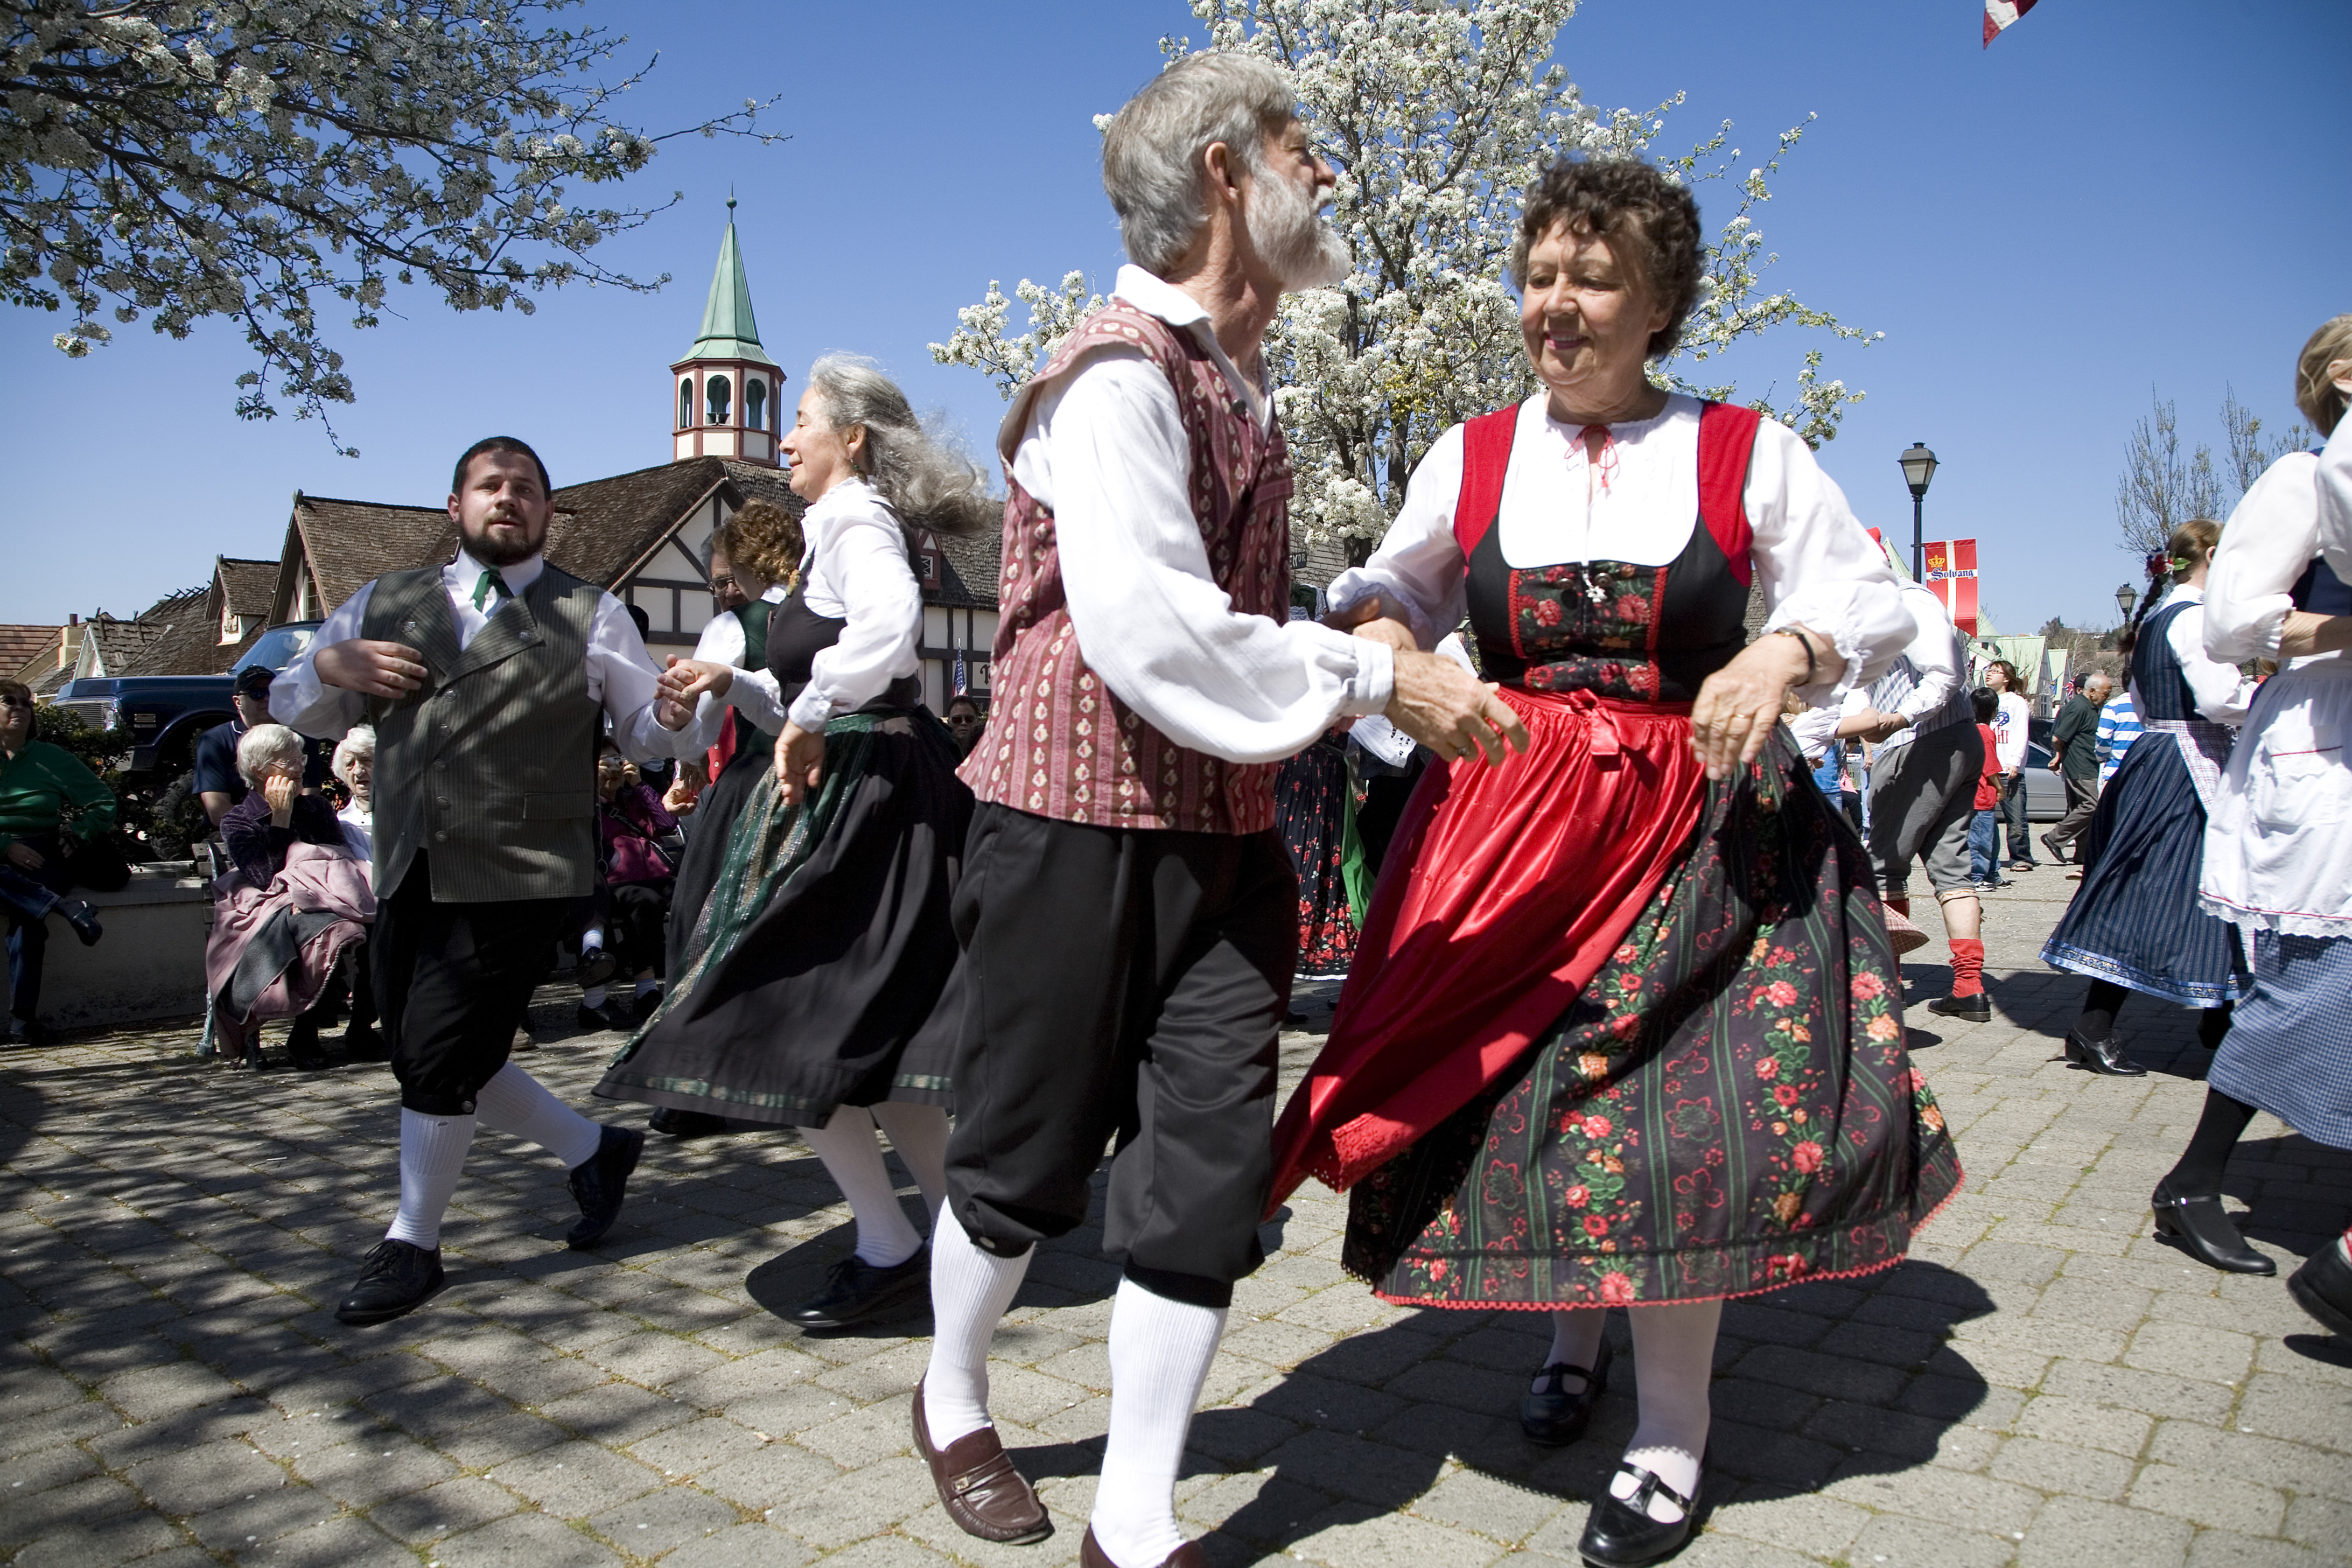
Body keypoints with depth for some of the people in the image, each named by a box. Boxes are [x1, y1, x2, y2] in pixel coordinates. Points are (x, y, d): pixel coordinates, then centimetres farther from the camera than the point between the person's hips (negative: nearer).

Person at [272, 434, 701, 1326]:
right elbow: (292, 707, 20)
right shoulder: (385, 605, 15)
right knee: (424, 1056, 10)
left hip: (517, 876, -5)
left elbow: (646, 732, 6)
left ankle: (412, 1246, 16)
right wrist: (330, 666, -3)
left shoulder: (589, 617, 6)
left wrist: (674, 712, -18)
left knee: (438, 1057, -5)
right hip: (409, 875, 6)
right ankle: (592, 1150, 29)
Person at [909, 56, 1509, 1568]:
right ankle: (955, 1402, 40)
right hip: (1081, 821, -8)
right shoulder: (1123, 368, -13)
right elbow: (1148, 633, -24)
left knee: (1213, 1171, 3)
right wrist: (1377, 678, -17)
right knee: (1032, 1160, 10)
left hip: (1224, 834, 8)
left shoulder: (1238, 379, 18)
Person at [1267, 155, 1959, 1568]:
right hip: (1511, 828, 3)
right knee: (1516, 1096, 7)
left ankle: (1675, 1438, 14)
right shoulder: (1473, 457, 6)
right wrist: (1371, 629, -5)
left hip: (1699, 828, -2)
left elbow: (1873, 606, 6)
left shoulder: (1751, 456, 1)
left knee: (1673, 1111, -6)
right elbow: (1397, 587, 19)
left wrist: (1787, 651, -15)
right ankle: (1580, 1329, 37)